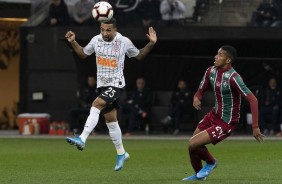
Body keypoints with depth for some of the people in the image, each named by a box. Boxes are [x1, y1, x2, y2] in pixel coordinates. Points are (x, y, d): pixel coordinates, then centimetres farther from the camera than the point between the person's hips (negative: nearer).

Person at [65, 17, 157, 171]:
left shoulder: (124, 42, -9)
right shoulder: (96, 40, 0)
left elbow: (139, 55, 8)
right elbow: (83, 53, 17)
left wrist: (151, 44, -6)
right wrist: (73, 42, 3)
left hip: (116, 85, -5)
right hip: (102, 84, 5)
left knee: (96, 105, -27)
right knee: (110, 120, 11)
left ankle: (82, 139, -36)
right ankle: (121, 153, 25)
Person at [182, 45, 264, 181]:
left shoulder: (233, 77, -27)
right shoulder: (211, 71, -3)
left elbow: (252, 100, -28)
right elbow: (200, 91, 10)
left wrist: (255, 127, -31)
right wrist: (196, 98, -17)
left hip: (226, 123, -7)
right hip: (214, 114, 7)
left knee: (193, 144, -15)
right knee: (192, 146, 10)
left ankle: (211, 162, 15)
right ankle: (198, 174, 36)